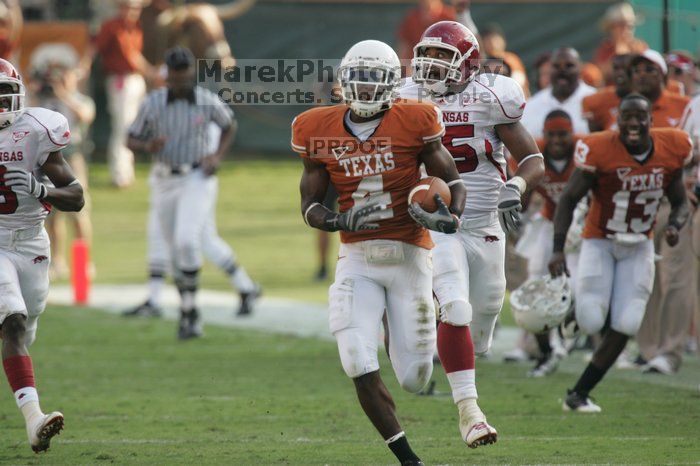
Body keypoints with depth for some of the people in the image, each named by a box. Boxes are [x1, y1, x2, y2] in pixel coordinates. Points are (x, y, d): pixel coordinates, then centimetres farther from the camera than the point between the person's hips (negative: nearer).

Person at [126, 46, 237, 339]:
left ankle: (189, 308, -8)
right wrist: (148, 146, -21)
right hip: (164, 183, 2)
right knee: (176, 252, 9)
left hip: (197, 180, -2)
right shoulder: (152, 103, -8)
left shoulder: (207, 101, -8)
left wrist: (218, 157, -3)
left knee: (186, 241, -21)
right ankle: (188, 312, 28)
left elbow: (229, 125, 12)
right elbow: (131, 141, 1)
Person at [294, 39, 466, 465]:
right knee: (361, 370, -14)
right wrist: (341, 221, -17)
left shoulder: (413, 123, -5)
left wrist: (450, 217, -20)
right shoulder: (320, 132, 1)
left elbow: (453, 183, 3)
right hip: (357, 261, 1)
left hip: (408, 257, -1)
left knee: (414, 379, 2)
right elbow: (310, 206, 6)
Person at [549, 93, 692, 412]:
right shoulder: (600, 151, -20)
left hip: (639, 247, 3)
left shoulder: (671, 150, -8)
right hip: (600, 242, -3)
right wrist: (558, 248, -20)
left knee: (625, 326, -6)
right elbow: (569, 200, -11)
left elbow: (680, 202, 7)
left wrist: (675, 226, -16)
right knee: (591, 323, -14)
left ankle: (579, 394, 8)